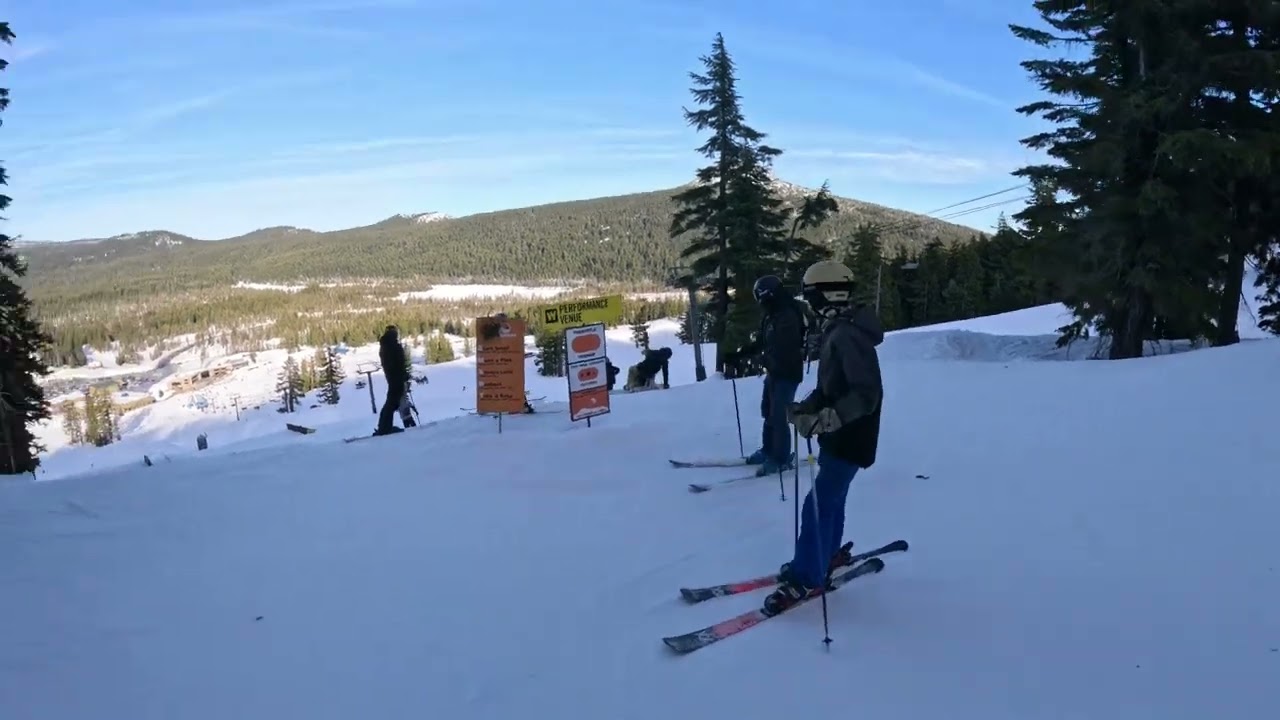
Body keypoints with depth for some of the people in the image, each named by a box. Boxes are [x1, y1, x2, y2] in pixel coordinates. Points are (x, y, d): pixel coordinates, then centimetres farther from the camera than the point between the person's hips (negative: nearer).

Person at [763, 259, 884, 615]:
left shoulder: (849, 335, -24)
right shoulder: (836, 330, 8)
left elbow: (867, 394, -30)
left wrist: (827, 418, -40)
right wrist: (806, 407, 8)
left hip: (850, 437, -10)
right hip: (838, 434, 10)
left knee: (820, 503, -6)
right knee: (831, 496, 20)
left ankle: (806, 577, 3)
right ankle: (828, 554, 37)